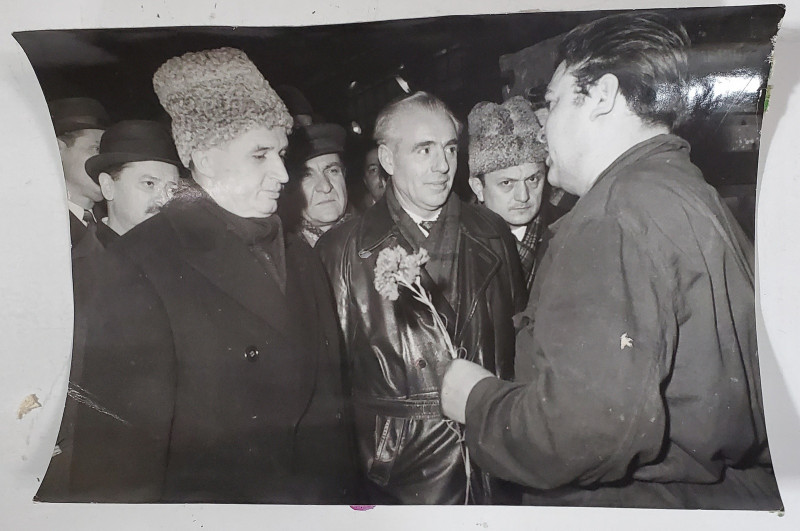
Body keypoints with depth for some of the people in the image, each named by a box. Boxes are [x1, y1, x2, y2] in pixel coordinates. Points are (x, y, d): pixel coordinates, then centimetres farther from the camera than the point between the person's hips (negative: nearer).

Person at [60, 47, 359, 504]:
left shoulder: (301, 259, 2)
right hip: (200, 498, -5)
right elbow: (121, 444, -17)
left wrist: (342, 494, 4)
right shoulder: (139, 265, -17)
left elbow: (328, 398, 6)